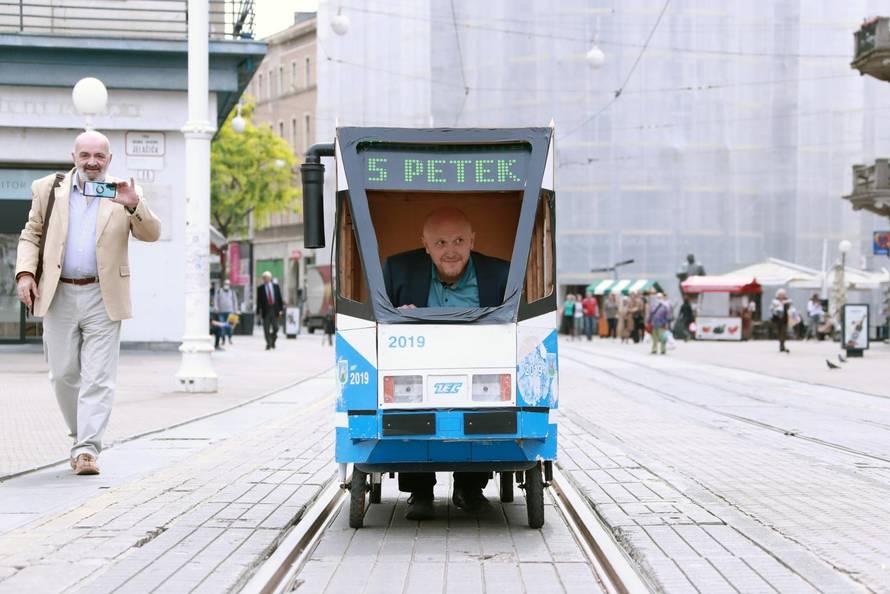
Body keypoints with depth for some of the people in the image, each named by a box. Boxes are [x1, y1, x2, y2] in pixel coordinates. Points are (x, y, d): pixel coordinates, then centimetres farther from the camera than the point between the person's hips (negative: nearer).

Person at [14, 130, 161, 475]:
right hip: (59, 295, 2)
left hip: (103, 298, -2)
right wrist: (25, 273, -2)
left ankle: (88, 449, -6)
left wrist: (134, 205, -23)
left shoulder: (123, 195, 5)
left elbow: (151, 234, -4)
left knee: (98, 378, -6)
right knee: (63, 375, 8)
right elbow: (31, 235, 13)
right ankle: (81, 437, 26)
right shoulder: (48, 189, 9)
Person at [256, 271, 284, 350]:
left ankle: (273, 341, 24)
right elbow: (259, 301, 1)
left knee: (275, 328, 3)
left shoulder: (276, 286, 8)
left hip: (275, 310, 2)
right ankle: (268, 344, 0)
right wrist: (258, 312, -4)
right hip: (265, 310, -2)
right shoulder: (260, 288, 2)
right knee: (266, 329, -5)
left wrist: (281, 309, 2)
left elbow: (280, 298, 9)